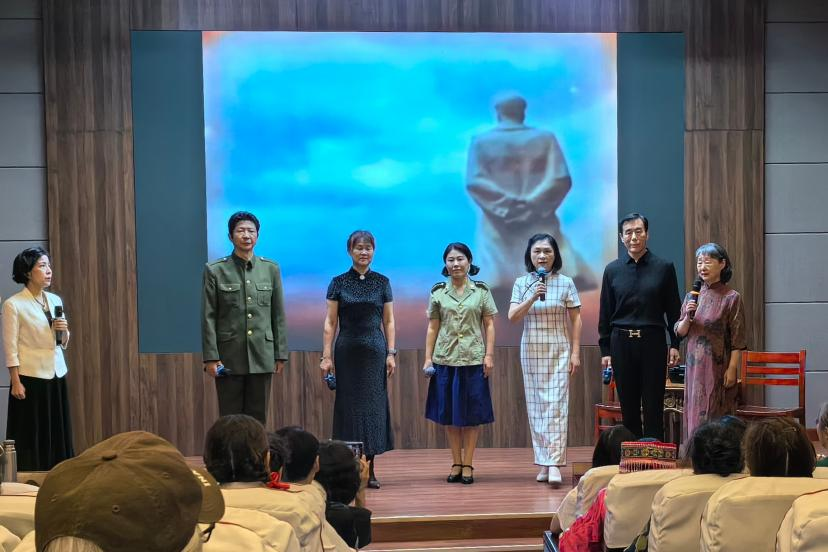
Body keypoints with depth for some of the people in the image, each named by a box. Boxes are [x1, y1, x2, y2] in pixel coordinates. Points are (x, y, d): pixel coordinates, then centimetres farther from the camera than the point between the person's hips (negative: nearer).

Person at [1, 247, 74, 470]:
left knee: (58, 435, 7)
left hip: (57, 376, 6)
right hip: (31, 377, -6)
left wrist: (64, 331, -4)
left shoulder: (55, 300, 10)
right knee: (31, 437, -1)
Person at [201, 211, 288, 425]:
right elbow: (208, 317, -2)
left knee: (258, 417, 7)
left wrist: (281, 354, 5)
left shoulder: (270, 269, 7)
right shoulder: (215, 270, 0)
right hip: (229, 357, -2)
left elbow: (279, 315, 8)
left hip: (262, 356, 2)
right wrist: (210, 357, -8)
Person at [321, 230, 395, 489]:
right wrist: (326, 356, -4)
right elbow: (330, 322, 2)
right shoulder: (339, 283, 2)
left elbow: (389, 321, 7)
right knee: (349, 404, 1)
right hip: (347, 351, -1)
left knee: (374, 404, 1)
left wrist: (391, 353, -1)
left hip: (375, 350, 1)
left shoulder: (382, 282, 6)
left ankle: (369, 469, 7)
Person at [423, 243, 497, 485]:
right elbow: (432, 328, 7)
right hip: (445, 359, 1)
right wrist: (428, 358, 2)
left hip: (473, 359, -1)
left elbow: (489, 325, 3)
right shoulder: (438, 292, 6)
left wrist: (489, 355, -4)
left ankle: (468, 464, 9)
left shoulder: (481, 291, 3)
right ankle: (456, 464, 14)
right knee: (449, 414, 5)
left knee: (472, 414, 2)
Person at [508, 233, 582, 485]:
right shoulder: (522, 283, 4)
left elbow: (576, 319, 2)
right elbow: (512, 316, -4)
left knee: (556, 405, -11)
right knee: (536, 406, 5)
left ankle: (554, 464, -16)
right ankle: (543, 463, 11)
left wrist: (575, 352, -2)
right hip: (531, 351, 2)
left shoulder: (565, 283, 0)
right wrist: (532, 298, -19)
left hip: (558, 351, -2)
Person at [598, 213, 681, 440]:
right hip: (621, 342, 2)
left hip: (653, 342, -2)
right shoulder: (613, 270, 6)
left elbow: (673, 310, 4)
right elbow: (605, 313, 8)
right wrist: (605, 349, 4)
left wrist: (675, 344, -2)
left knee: (653, 406, 0)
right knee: (628, 406, 7)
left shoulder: (664, 268, 2)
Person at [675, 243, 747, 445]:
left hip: (718, 366, -5)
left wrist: (732, 369, -12)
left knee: (716, 415, -3)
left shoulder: (731, 298, -5)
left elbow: (737, 339, -7)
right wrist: (688, 316, -10)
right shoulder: (693, 296, 9)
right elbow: (680, 332, 9)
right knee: (694, 413, 6)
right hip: (695, 366, 5)